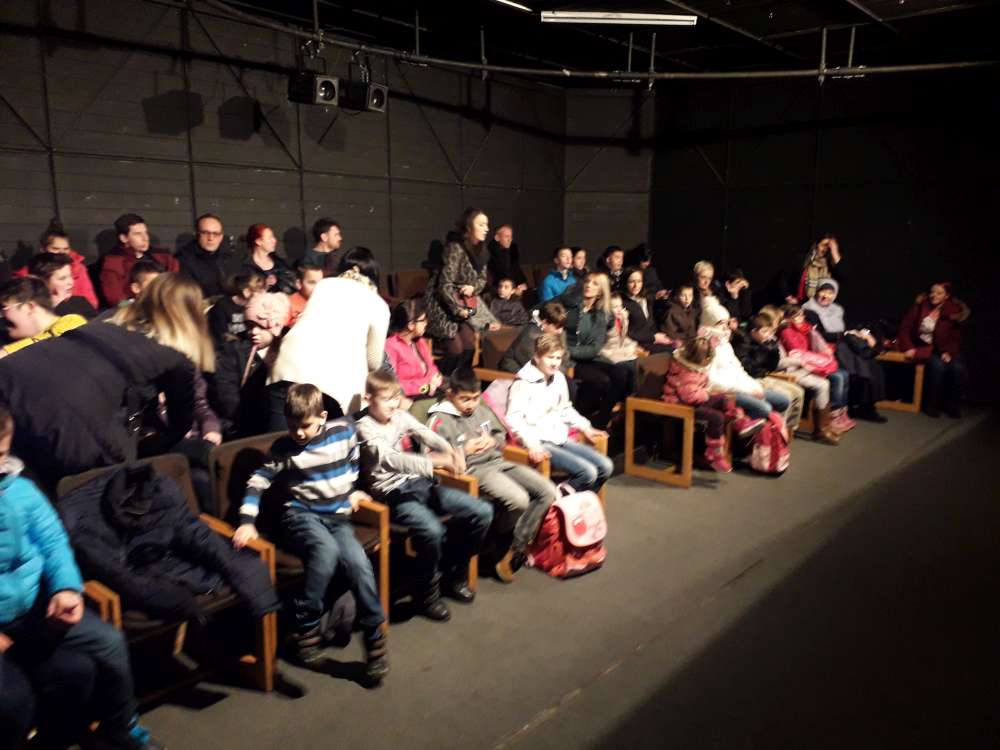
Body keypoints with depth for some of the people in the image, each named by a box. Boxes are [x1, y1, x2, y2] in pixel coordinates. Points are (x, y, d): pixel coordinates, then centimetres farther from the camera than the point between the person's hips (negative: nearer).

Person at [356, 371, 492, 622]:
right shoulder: (365, 427, -9)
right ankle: (426, 595, -8)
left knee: (482, 512, -3)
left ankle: (453, 574, 15)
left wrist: (451, 451, -29)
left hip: (420, 483, 7)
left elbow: (427, 435, -7)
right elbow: (390, 459, -24)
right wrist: (434, 462, -36)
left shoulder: (401, 416, 10)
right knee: (432, 530, -35)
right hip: (393, 493, -7)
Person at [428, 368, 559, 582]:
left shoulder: (483, 409, 14)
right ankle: (504, 548, 0)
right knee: (518, 500, -31)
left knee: (548, 492, -7)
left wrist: (493, 441, 1)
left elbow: (502, 435, 25)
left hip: (498, 462, 8)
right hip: (473, 470, -8)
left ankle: (514, 549, -3)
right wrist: (466, 450, -12)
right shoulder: (440, 420, -6)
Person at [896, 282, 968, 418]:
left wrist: (949, 352, -15)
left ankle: (952, 405, -6)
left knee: (957, 368, -26)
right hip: (922, 348, -2)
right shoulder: (919, 308, -1)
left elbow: (955, 338, 4)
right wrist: (908, 348, -15)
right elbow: (904, 329, -1)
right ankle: (931, 405, -16)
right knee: (938, 366, -31)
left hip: (942, 350, 2)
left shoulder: (953, 313, 2)